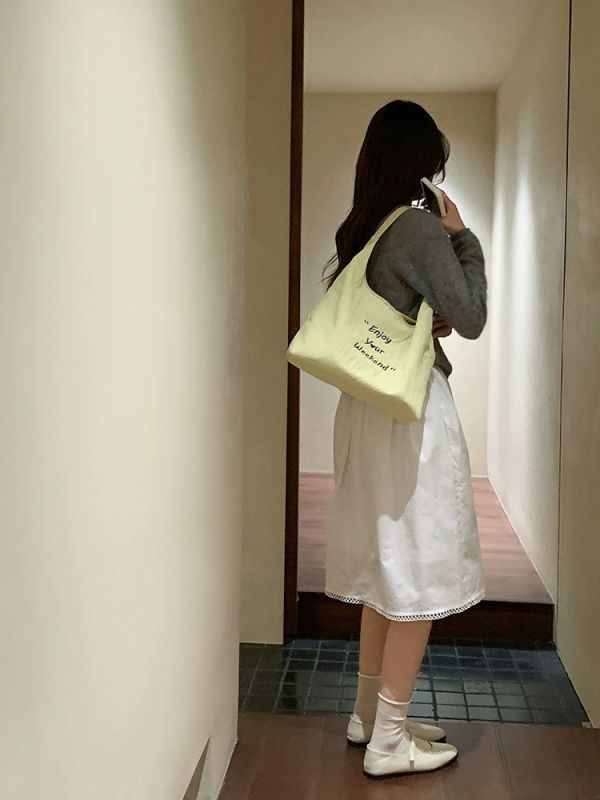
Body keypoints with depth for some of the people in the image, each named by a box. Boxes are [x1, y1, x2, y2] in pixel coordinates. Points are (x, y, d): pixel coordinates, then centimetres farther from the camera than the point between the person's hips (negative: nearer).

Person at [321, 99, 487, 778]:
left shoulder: (356, 229, 11)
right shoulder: (420, 227, -13)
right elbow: (471, 319, -9)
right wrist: (462, 236, -3)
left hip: (364, 405, 8)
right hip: (413, 407, -8)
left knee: (386, 562, 17)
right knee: (420, 571, 0)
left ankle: (369, 712, 27)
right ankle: (389, 740, 8)